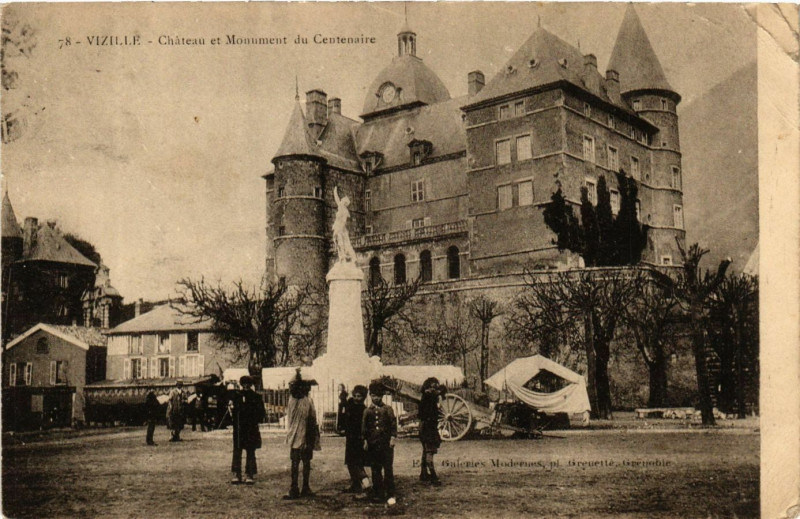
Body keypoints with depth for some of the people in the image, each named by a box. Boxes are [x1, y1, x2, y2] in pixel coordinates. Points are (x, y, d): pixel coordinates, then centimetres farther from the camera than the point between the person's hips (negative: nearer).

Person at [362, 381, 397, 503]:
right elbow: (364, 427, 12)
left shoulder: (388, 409, 4)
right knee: (375, 470, 6)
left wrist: (392, 438, -6)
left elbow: (393, 424, 2)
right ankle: (378, 494, 13)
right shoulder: (367, 411, 9)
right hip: (372, 444, 2)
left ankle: (390, 494, 0)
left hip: (386, 443, -2)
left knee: (388, 469, -4)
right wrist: (365, 440, 6)